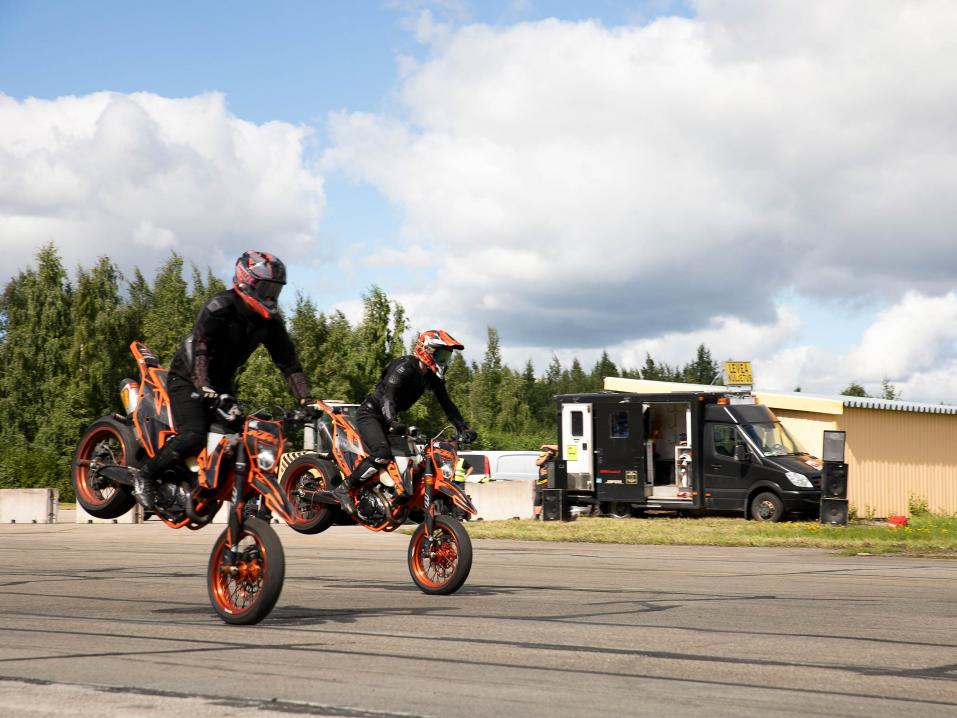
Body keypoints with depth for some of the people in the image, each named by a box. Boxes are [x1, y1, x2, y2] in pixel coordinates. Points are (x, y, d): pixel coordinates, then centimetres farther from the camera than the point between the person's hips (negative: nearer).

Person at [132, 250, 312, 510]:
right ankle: (145, 474, -10)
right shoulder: (220, 307, -22)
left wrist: (305, 400, -12)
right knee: (194, 436, -27)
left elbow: (288, 361, -1)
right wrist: (204, 387, -46)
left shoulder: (270, 321, -2)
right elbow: (200, 347, -33)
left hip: (222, 385, 7)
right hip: (188, 379, -7)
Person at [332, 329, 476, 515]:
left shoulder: (433, 376, 4)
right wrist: (393, 422, -50)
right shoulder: (405, 366, -22)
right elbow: (388, 395, -34)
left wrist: (464, 429, -4)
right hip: (370, 413, -9)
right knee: (383, 453, -29)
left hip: (387, 417, 9)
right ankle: (344, 489, -22)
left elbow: (447, 404, 8)